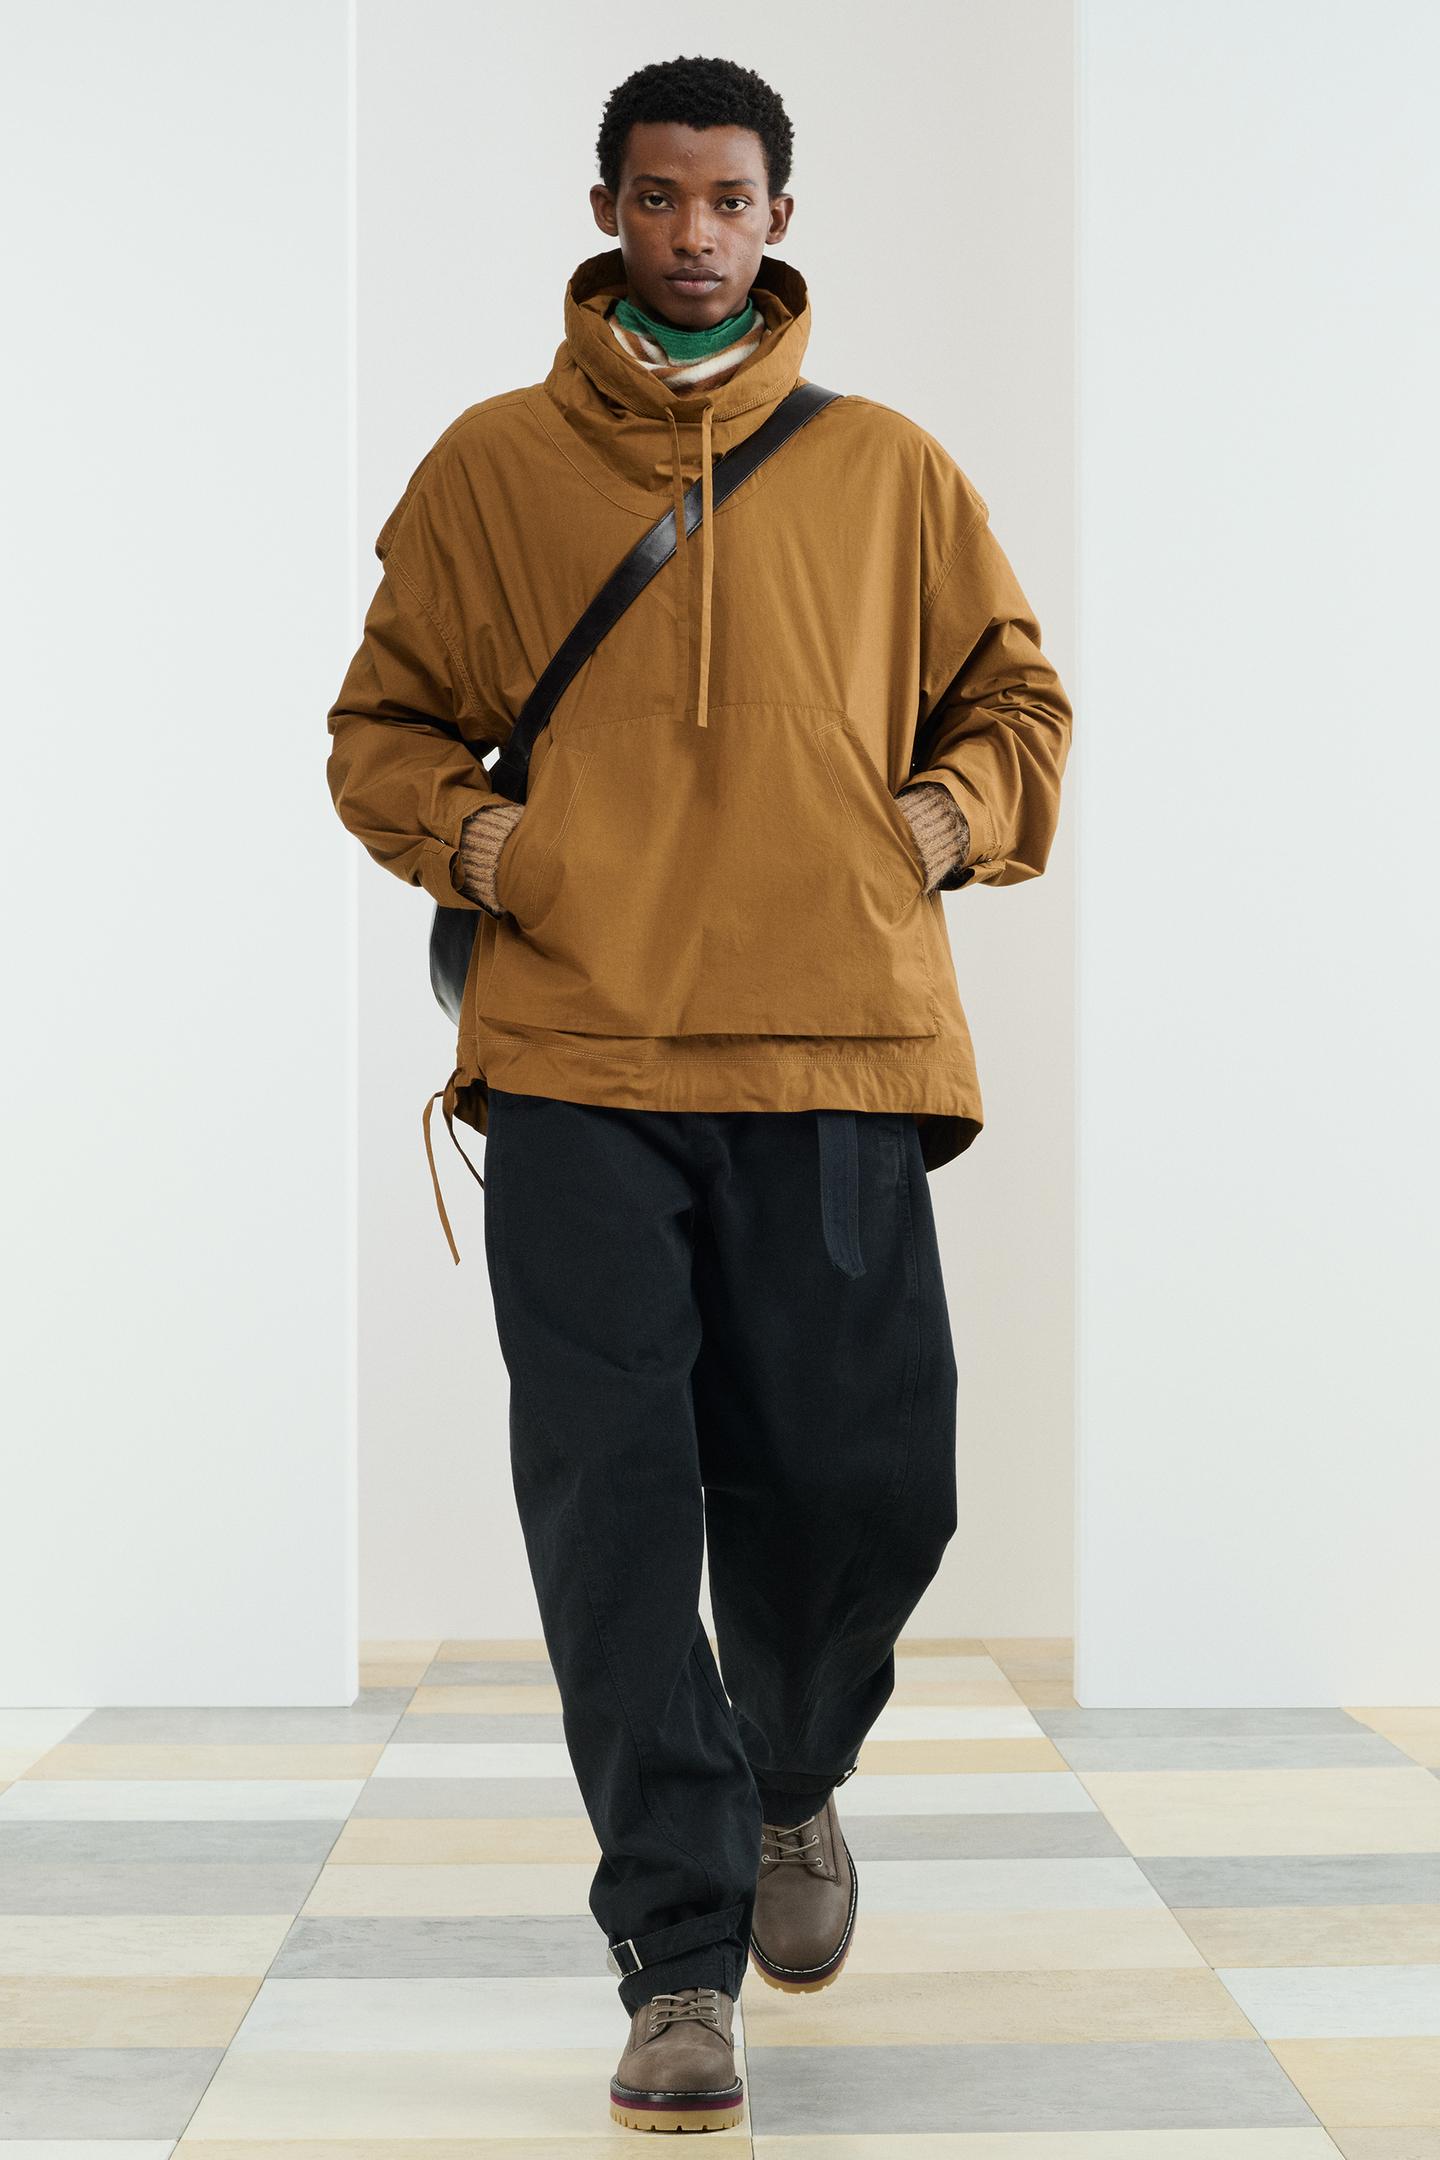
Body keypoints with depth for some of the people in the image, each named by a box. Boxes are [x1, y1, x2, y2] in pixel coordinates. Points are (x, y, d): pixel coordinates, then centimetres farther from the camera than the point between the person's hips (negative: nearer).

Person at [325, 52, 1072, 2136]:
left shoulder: (888, 468, 13)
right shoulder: (490, 465, 11)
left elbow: (1019, 697, 20)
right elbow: (380, 721, 17)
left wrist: (947, 817, 1)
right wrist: (465, 833, -2)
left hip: (830, 1049, 1)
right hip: (574, 1051, 0)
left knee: (862, 1480, 0)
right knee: (613, 1509, -4)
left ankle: (793, 1780, 33)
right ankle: (680, 1961, 6)